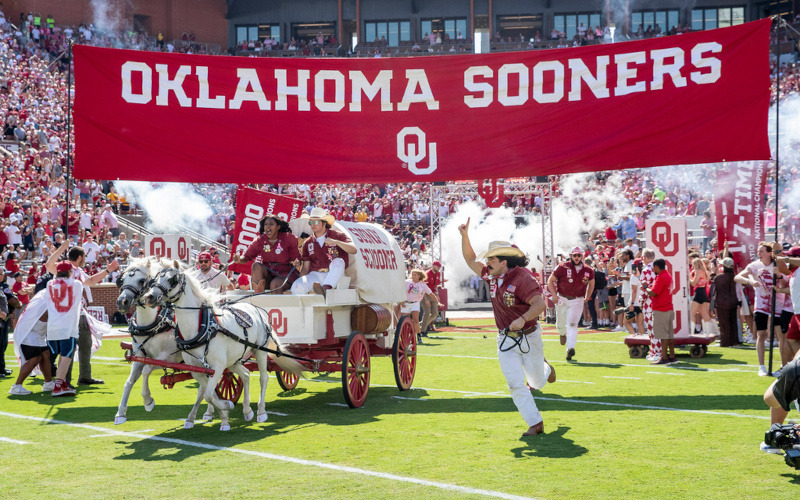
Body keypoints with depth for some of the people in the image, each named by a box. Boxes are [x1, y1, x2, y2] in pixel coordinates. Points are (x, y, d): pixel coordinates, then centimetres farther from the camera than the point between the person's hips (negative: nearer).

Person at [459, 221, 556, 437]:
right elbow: (471, 260, 13)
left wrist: (523, 319, -47)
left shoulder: (522, 278, -22)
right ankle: (535, 423, -1)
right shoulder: (492, 276, 2)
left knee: (537, 382, 13)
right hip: (506, 341, 5)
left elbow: (540, 303, -31)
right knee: (516, 384, -7)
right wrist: (465, 236, 1)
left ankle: (546, 369, 49)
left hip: (528, 338, -5)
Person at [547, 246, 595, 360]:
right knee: (560, 323, 15)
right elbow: (550, 280, -2)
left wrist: (587, 297, 14)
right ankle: (562, 334, 51)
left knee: (572, 324, -14)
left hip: (577, 301, 0)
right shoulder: (563, 267, -11)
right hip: (562, 299, 0)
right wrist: (554, 295, -13)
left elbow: (591, 283, 18)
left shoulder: (588, 271, -2)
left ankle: (570, 349, -20)